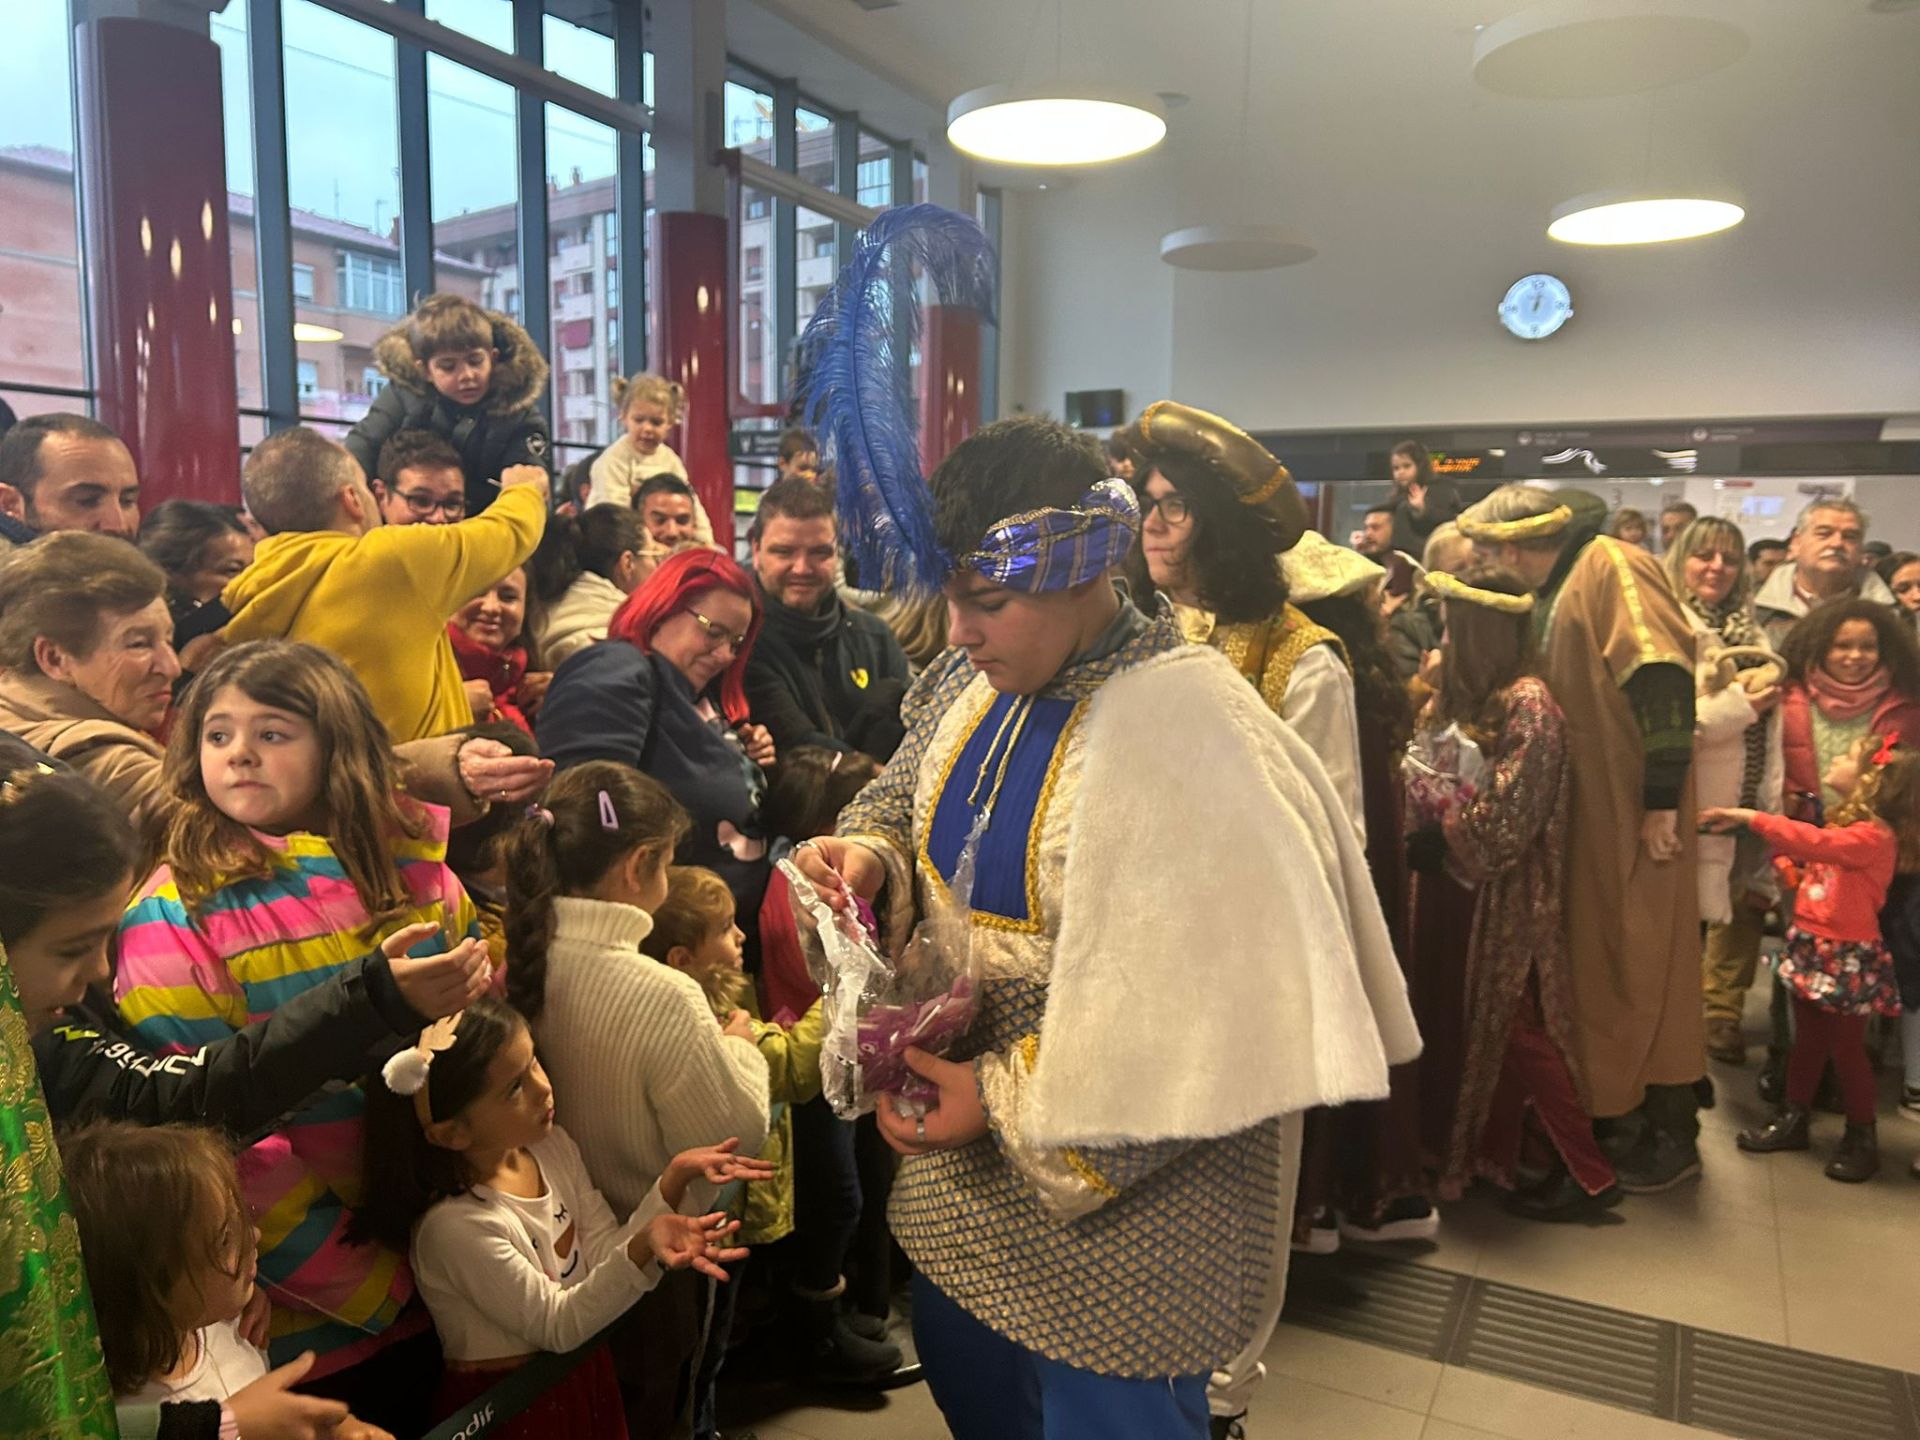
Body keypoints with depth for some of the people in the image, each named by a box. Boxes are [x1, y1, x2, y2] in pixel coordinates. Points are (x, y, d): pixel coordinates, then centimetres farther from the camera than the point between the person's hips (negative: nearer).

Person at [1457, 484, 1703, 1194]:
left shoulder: (1612, 564, -12)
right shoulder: (1557, 591, 17)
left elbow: (1664, 678, -22)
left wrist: (1662, 801, -24)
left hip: (1637, 813, -9)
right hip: (1590, 812, 9)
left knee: (1644, 966, 0)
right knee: (1601, 964, 14)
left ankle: (1671, 1131, 13)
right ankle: (1620, 1111, 26)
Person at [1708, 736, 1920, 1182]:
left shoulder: (1874, 836, -21)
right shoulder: (1843, 824, 10)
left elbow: (1814, 842, -34)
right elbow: (1811, 859, 13)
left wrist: (1749, 817, -32)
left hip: (1848, 958, -8)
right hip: (1812, 948, 8)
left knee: (1846, 1046, 3)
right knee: (1808, 1040, 16)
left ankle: (1862, 1138, 18)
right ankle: (1794, 1118, 27)